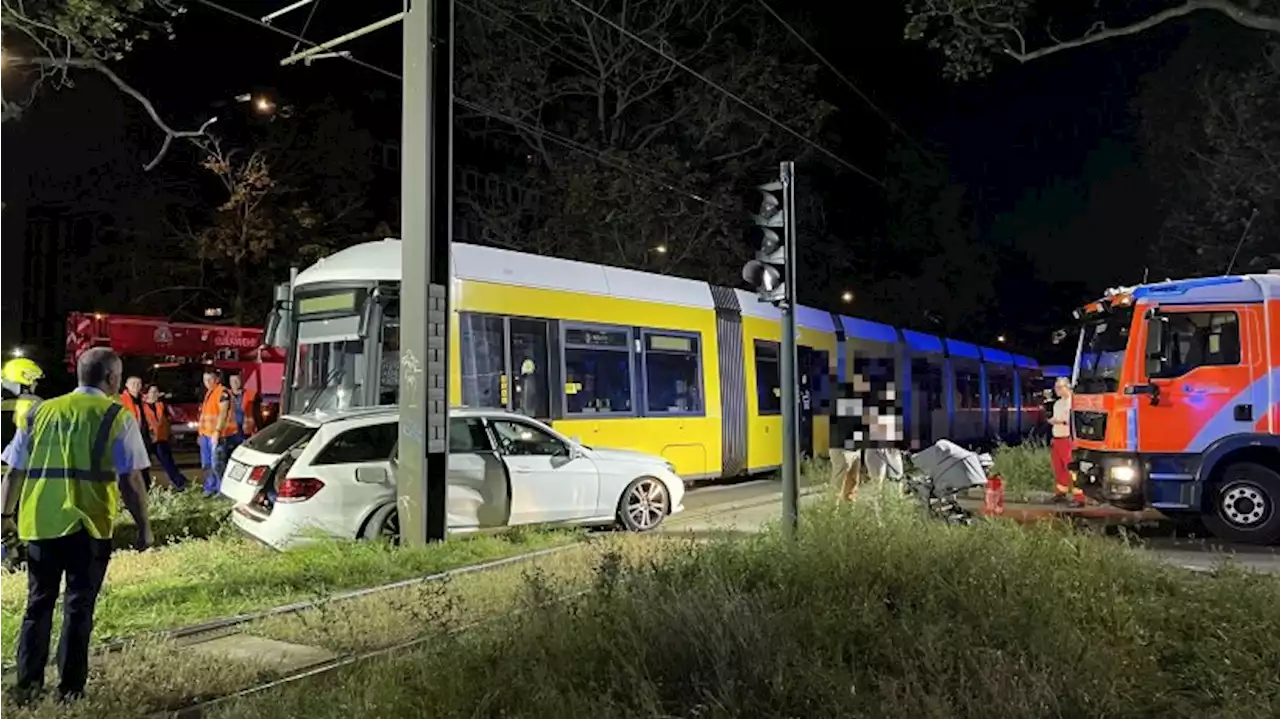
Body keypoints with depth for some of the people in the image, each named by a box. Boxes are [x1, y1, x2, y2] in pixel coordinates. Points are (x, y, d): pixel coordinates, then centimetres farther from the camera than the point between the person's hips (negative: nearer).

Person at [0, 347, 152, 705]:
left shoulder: (41, 411, 12)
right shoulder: (116, 416, -3)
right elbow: (130, 480, -7)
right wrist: (144, 526, 0)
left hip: (38, 523, 4)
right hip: (87, 525, -4)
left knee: (38, 604, 17)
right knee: (79, 606, 7)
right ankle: (70, 688, 13)